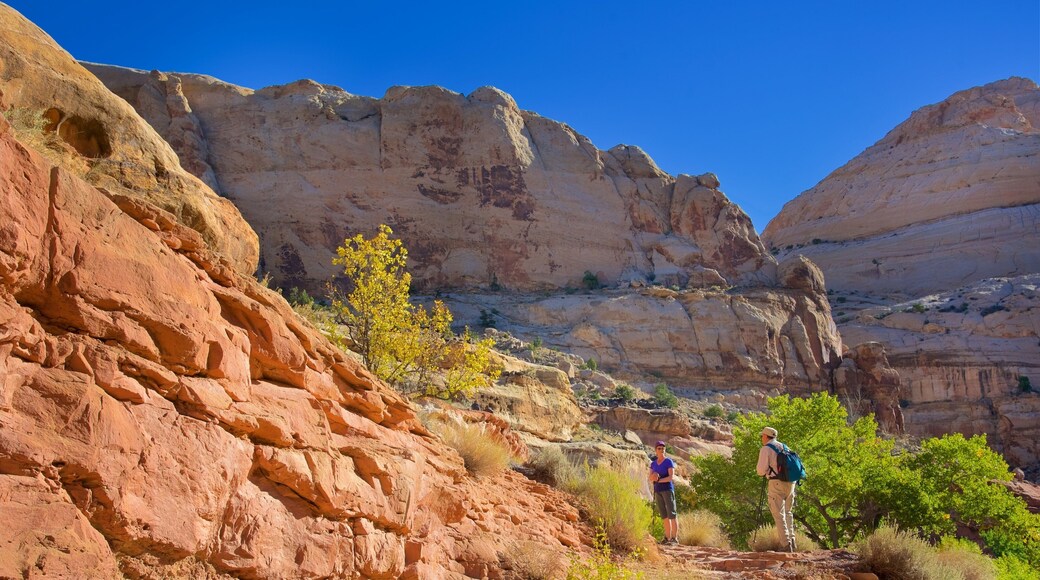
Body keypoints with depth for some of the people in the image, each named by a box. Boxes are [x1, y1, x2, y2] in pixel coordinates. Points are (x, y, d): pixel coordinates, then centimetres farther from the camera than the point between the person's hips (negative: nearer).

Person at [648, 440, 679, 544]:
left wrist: (658, 480, -16)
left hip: (668, 489, -6)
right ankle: (668, 538, 10)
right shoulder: (653, 463, 12)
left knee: (671, 514, -12)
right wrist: (653, 477, -18)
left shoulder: (669, 461, -6)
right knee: (664, 515, 6)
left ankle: (675, 538, -11)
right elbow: (650, 478, 5)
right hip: (658, 491, 6)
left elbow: (671, 477, -15)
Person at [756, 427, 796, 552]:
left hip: (777, 483, -6)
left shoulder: (766, 449, -5)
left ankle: (786, 544, -8)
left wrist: (760, 471, 11)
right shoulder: (784, 447, 15)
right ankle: (791, 538, 12)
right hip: (790, 482, 6)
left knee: (779, 514, -2)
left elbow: (761, 470, -11)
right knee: (788, 511, 20)